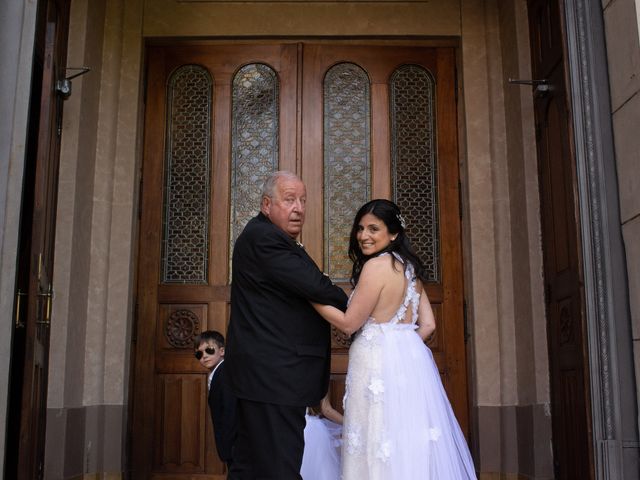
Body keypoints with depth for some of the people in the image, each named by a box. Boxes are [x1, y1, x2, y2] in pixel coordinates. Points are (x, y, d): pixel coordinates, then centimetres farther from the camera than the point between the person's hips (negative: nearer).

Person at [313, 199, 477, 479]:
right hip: (411, 359, 9)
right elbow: (427, 324, 12)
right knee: (414, 447, 13)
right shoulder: (409, 267, 12)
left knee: (383, 450, -2)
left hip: (380, 365, -9)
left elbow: (349, 323, -10)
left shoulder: (377, 266, -12)